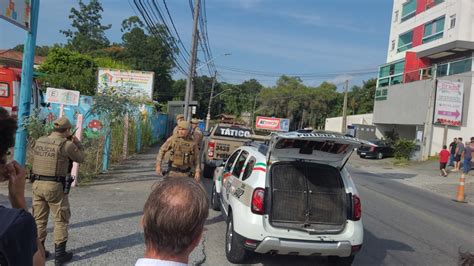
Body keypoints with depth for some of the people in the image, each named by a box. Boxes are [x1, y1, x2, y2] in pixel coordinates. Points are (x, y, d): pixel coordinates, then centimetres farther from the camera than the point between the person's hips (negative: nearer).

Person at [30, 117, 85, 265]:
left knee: (39, 219, 15)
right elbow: (80, 159, 2)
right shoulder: (66, 144, -11)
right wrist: (77, 143, 16)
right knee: (61, 219, 6)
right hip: (55, 186, -6)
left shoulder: (38, 141, 6)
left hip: (37, 184, 6)